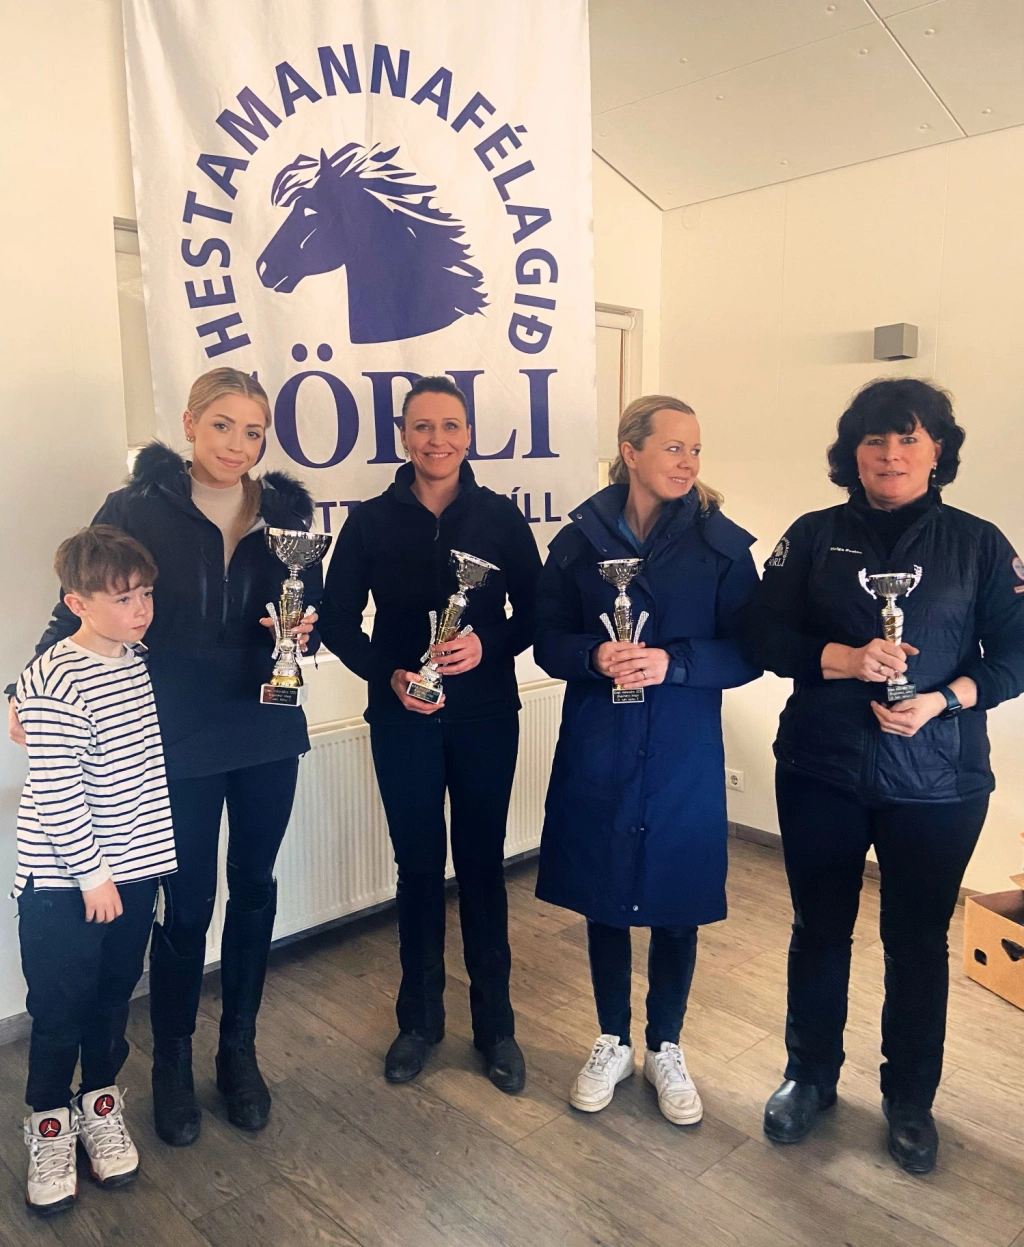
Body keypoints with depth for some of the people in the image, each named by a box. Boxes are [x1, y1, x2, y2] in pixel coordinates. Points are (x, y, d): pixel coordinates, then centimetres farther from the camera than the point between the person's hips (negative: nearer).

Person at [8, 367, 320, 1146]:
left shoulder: (285, 511, 1)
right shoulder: (139, 509, -8)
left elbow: (315, 610, 8)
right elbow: (83, 604, -5)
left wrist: (305, 628, -15)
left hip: (268, 732, 3)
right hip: (181, 738, -3)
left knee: (254, 891, 13)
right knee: (187, 904, 6)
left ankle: (240, 1051, 34)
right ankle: (172, 1064, 30)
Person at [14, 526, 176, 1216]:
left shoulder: (141, 660, 2)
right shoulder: (54, 683, -21)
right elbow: (56, 796, -21)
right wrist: (92, 874, -15)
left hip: (134, 870, 6)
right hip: (65, 884, -6)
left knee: (114, 996, 19)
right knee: (60, 1009, 10)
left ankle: (100, 1105, 39)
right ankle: (49, 1129, 31)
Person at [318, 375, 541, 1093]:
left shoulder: (500, 517, -1)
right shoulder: (372, 522, -1)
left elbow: (534, 612, 0)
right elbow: (339, 621, 1)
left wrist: (488, 644, -18)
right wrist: (388, 673, -14)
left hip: (486, 717, 0)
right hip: (403, 719, 0)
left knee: (482, 864, 8)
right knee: (419, 865, 11)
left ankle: (495, 1022, 25)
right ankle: (420, 1018, 29)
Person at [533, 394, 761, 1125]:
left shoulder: (723, 544, -4)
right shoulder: (581, 538, -1)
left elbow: (747, 654, -5)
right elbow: (548, 641, 1)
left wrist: (671, 662, -22)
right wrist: (594, 655, -20)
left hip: (684, 759, 0)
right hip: (596, 755, 1)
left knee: (676, 909, 11)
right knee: (603, 903, 13)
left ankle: (665, 1049, 35)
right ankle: (613, 1044, 35)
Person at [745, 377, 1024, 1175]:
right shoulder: (814, 537, 3)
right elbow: (768, 637, -3)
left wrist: (942, 701, -17)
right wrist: (848, 660, -19)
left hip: (938, 780, 0)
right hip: (820, 771, 1)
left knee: (918, 939, 12)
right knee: (819, 928, 14)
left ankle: (911, 1099, 33)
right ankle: (811, 1076, 35)